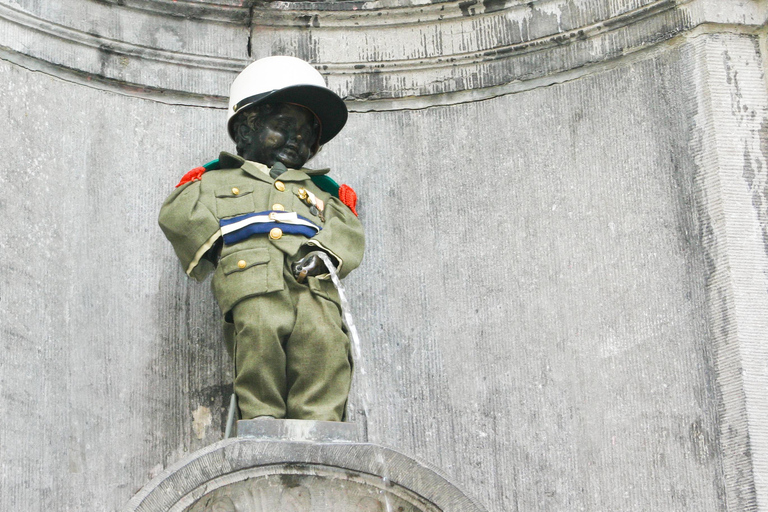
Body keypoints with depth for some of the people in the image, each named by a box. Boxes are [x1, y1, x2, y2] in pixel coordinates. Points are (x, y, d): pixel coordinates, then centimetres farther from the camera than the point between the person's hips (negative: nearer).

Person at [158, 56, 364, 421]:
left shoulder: (319, 192, 40)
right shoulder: (219, 180, 34)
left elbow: (349, 233, 20)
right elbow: (178, 214, 15)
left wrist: (320, 252, -3)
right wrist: (217, 248, -1)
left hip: (314, 284, 2)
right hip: (252, 282, -2)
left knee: (324, 337, -26)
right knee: (260, 330, -32)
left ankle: (319, 423, -32)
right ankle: (262, 417, -30)